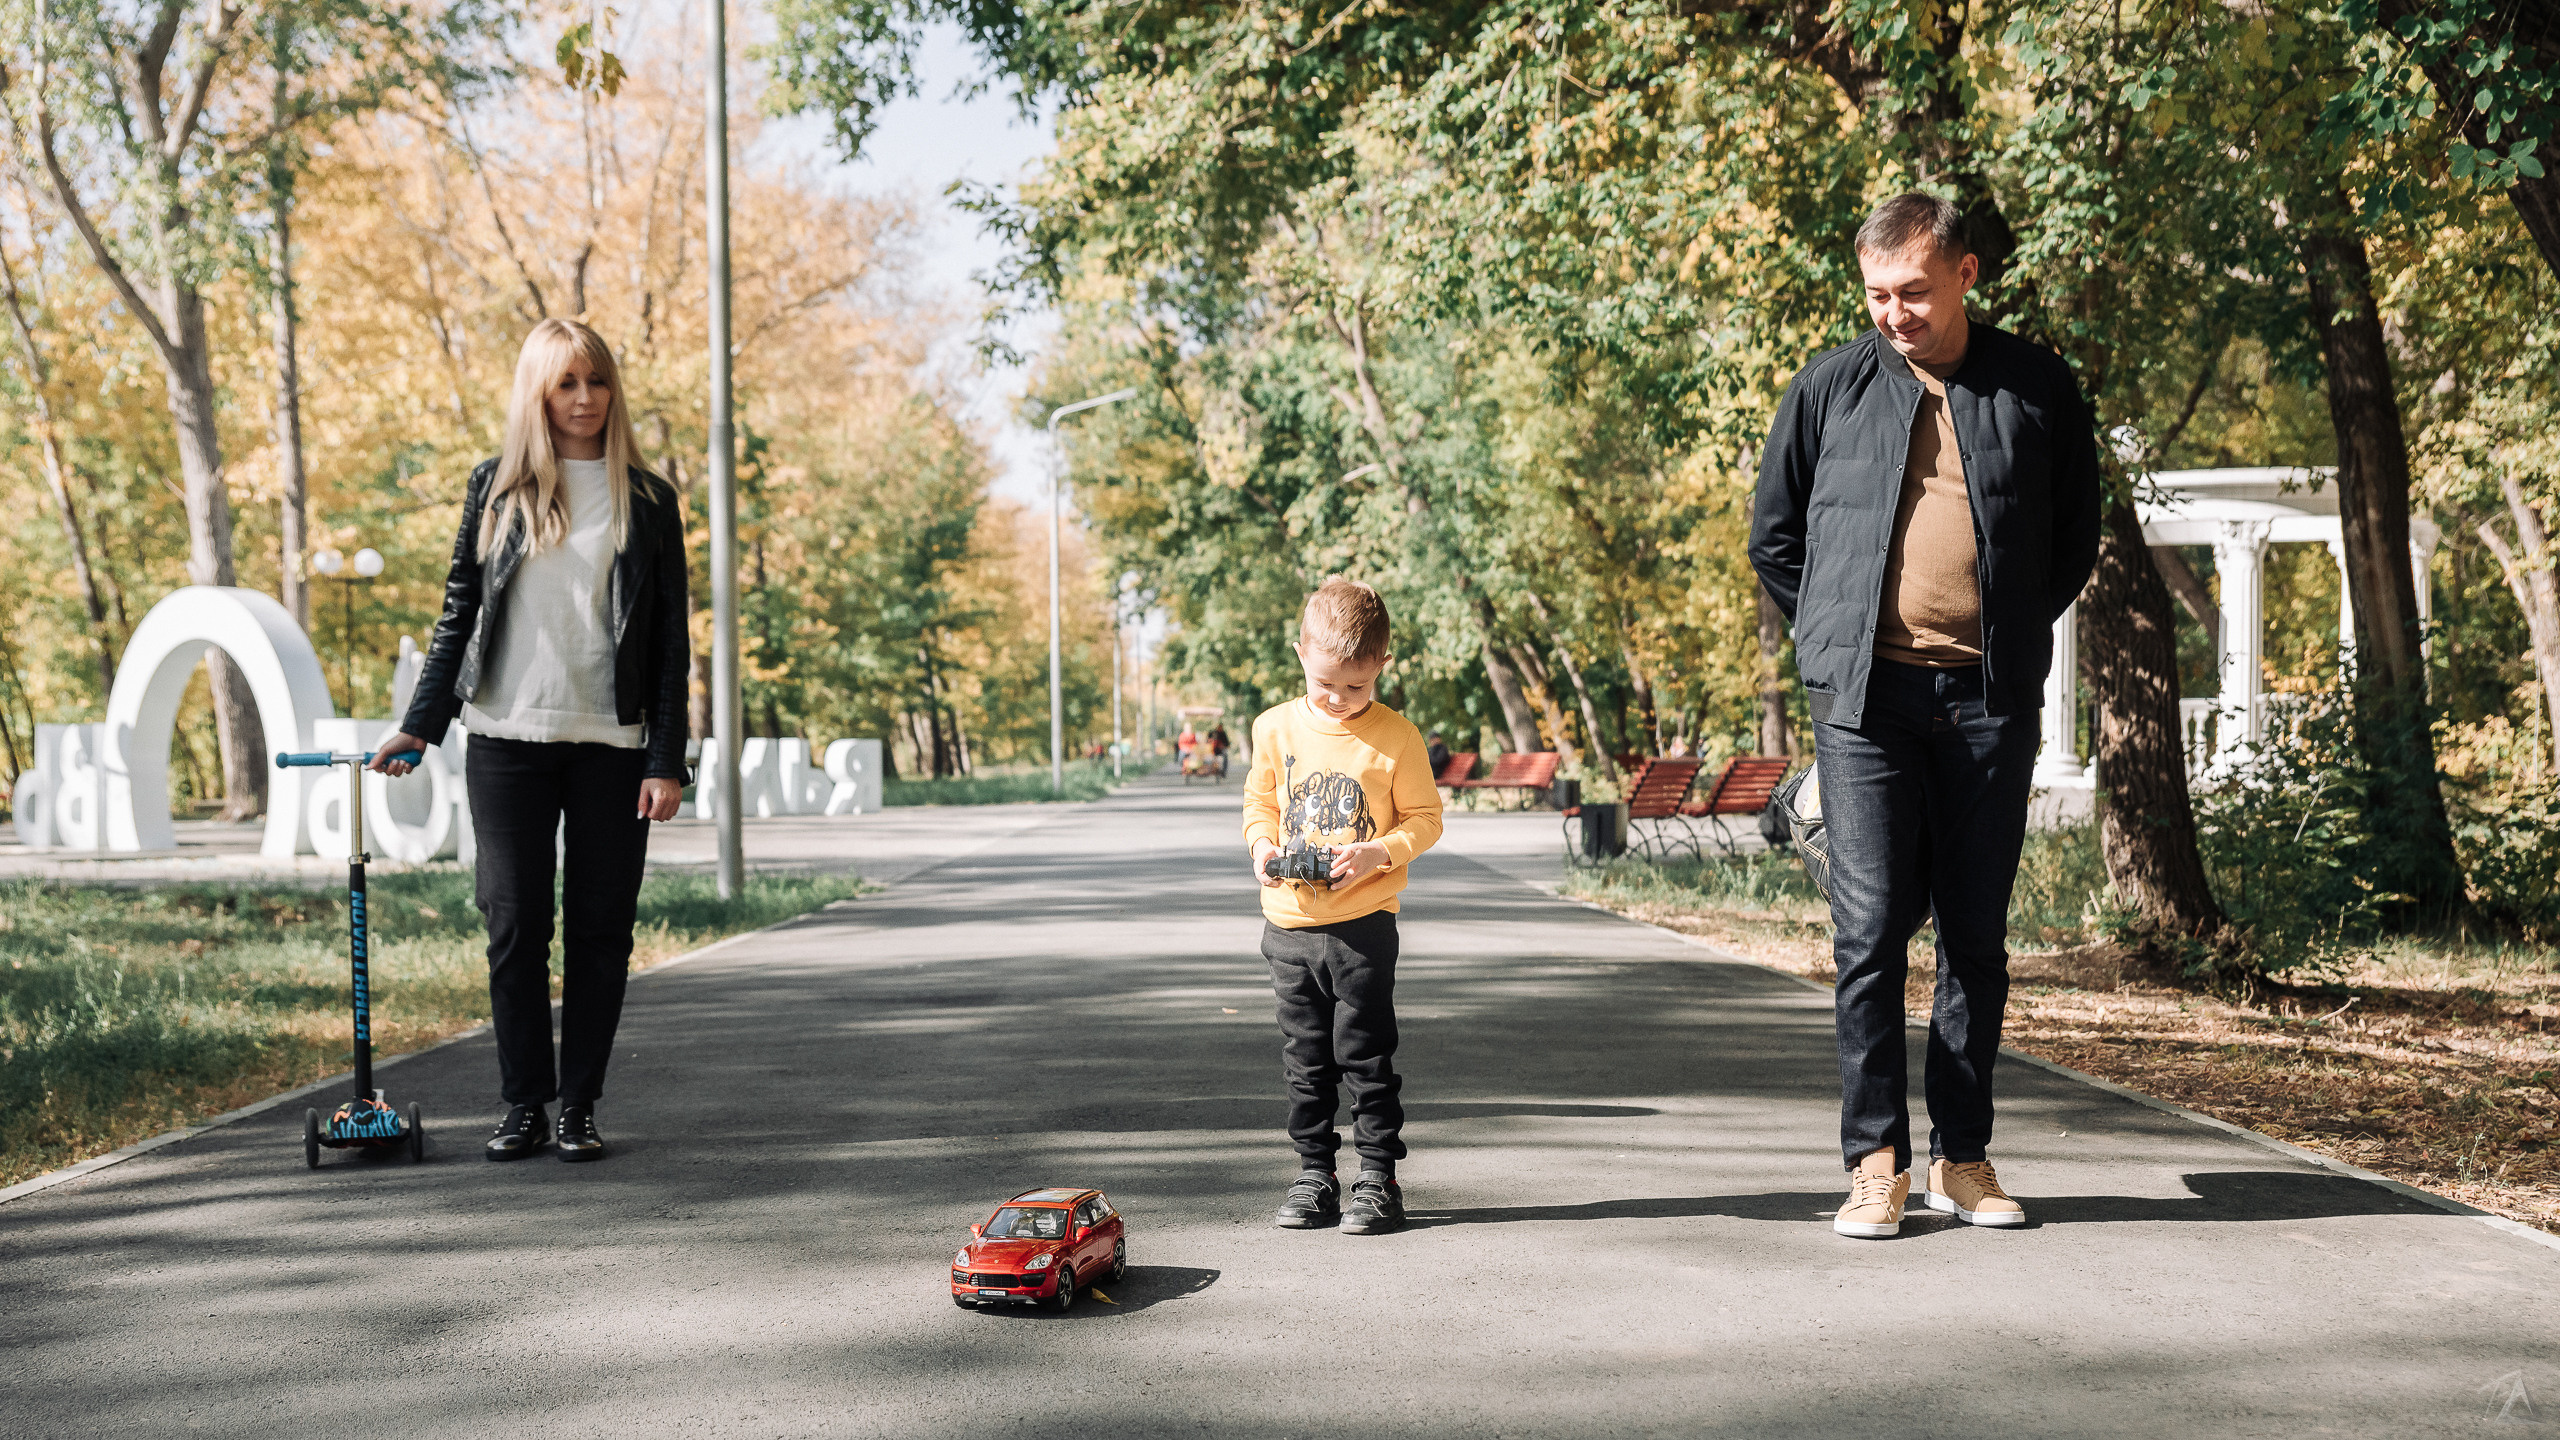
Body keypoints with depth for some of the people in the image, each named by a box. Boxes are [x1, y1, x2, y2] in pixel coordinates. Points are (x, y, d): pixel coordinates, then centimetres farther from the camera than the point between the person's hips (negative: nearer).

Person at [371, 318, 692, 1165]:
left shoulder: (647, 501, 6)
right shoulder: (495, 489, 8)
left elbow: (671, 641, 4)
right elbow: (460, 613, 11)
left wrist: (666, 761, -3)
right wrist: (419, 726, 4)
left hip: (611, 745, 0)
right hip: (508, 740, 1)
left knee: (600, 929, 3)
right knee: (515, 927, 2)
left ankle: (580, 1106, 12)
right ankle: (524, 1107, 12)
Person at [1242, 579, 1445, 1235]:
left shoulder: (1396, 736, -7)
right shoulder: (1276, 727, 2)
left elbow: (1424, 818, -2)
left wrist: (1377, 853, -18)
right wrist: (1264, 846, -7)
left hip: (1364, 925, -3)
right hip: (1290, 922, 3)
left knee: (1367, 1057, 1)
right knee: (1305, 1060, 11)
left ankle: (1378, 1179, 12)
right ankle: (1315, 1175, 21)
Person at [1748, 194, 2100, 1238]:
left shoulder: (2038, 389, 7)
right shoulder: (1830, 388, 6)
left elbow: (2076, 538, 17)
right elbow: (1773, 536, 14)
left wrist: (2012, 637, 10)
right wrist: (1839, 640, 8)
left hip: (1990, 700, 1)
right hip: (1865, 698, -1)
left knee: (1978, 934, 6)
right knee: (1871, 929, -5)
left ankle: (1964, 1155, 16)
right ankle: (1876, 1161, 2)